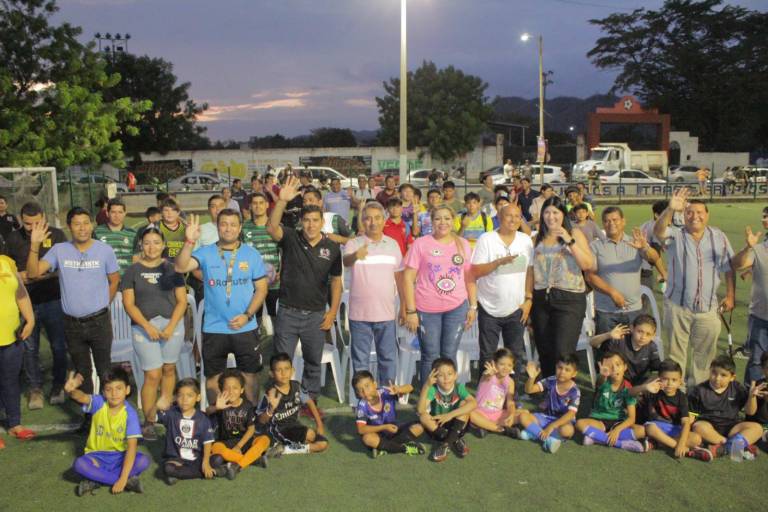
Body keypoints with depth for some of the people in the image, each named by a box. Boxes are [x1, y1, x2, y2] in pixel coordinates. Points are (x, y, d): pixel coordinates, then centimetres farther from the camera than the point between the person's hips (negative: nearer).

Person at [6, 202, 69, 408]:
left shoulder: (56, 235, -4)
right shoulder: (13, 238, 4)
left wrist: (35, 275, -16)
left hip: (53, 300, -2)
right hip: (26, 303, 2)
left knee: (58, 346, 7)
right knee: (30, 348, 9)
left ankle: (58, 386, 24)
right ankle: (35, 389, 22)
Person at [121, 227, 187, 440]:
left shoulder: (171, 268, 6)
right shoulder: (133, 270, 4)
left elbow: (181, 300, 2)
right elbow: (128, 303, -1)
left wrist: (171, 326, -10)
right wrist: (147, 326, -12)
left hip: (172, 324, 2)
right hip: (144, 326, -2)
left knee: (169, 369, 9)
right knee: (153, 375, -6)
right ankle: (148, 422, 4)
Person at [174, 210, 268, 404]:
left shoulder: (252, 254, 0)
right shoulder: (206, 253, -3)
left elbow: (261, 288, 0)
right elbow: (180, 267, -18)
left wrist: (247, 315, -10)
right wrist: (190, 241, -32)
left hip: (246, 328, 0)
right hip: (213, 329, 0)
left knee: (249, 376, 11)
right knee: (213, 377, 13)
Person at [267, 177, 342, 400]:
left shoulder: (332, 247, 0)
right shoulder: (290, 239, -4)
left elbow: (336, 280, 6)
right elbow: (272, 227, -25)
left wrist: (333, 311, -1)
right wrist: (282, 201, -38)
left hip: (316, 315, 1)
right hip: (288, 312, -1)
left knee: (313, 362, 14)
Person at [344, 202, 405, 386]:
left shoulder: (393, 244, 5)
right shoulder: (354, 244, -5)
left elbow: (399, 276, 11)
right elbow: (346, 261, -26)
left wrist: (404, 305, 9)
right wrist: (355, 256, -50)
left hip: (386, 313, 2)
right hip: (359, 314, -2)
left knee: (388, 358, 11)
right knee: (360, 360, 9)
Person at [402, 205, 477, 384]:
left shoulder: (463, 244, 6)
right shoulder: (420, 244, -4)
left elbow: (470, 277, 12)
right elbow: (408, 278, -6)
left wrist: (473, 306, 7)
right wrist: (411, 311, -10)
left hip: (457, 308, 2)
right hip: (427, 309, -2)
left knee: (449, 356, 10)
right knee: (430, 357, 6)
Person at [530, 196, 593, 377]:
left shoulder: (574, 234, 4)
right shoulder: (538, 238, 13)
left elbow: (588, 264, -7)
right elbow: (530, 267, 16)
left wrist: (570, 241, -14)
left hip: (568, 299, -4)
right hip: (541, 299, 4)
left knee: (562, 353, -13)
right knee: (545, 353, 8)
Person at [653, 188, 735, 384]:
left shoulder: (719, 237, 4)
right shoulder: (675, 236, -5)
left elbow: (729, 268, 8)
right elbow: (658, 231, -28)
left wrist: (730, 296, 4)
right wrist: (670, 210, -45)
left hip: (708, 307, 2)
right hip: (678, 306, -2)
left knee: (706, 353, 14)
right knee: (675, 352, 8)